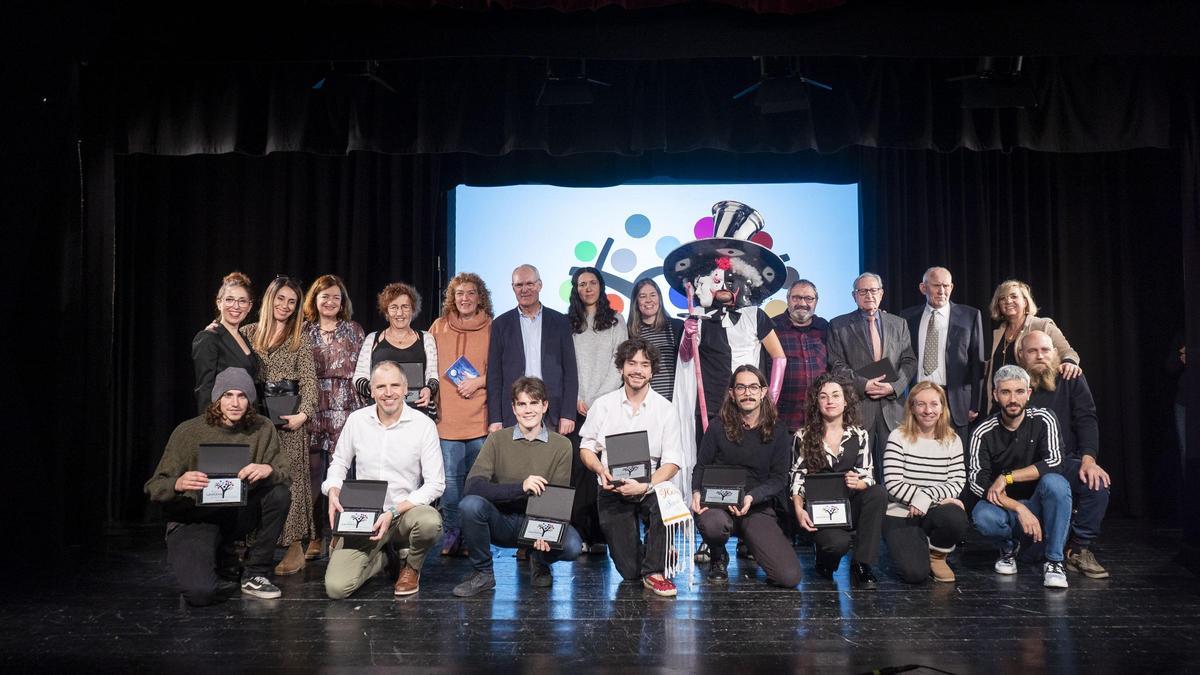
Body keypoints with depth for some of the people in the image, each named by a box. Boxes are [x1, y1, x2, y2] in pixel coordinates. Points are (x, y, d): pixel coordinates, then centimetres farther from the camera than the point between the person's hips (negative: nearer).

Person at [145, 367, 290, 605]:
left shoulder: (261, 429, -4)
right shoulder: (189, 432, -11)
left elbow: (284, 474, -5)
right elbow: (154, 488, -9)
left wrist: (268, 470, -29)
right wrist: (178, 484, -33)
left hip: (236, 514, 4)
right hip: (193, 520, -3)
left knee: (279, 494, -25)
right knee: (199, 593, -28)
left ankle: (255, 574, -6)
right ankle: (222, 565, 12)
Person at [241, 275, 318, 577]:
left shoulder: (300, 338, 5)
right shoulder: (248, 333, 12)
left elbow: (309, 382, -1)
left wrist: (303, 414, -16)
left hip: (287, 418, -2)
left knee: (289, 477, -3)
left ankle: (295, 547, 3)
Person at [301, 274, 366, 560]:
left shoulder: (354, 330, 8)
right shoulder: (304, 330, 10)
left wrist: (363, 407, 1)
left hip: (344, 407, -1)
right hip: (311, 407, 1)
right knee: (312, 471, 1)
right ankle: (315, 536, 11)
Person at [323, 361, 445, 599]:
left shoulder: (423, 425, -8)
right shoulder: (356, 420, 1)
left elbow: (435, 483, -9)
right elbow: (339, 463, 15)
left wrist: (393, 512, -18)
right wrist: (333, 493, -7)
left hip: (406, 512, -1)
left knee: (430, 522, -38)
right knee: (336, 587, -18)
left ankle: (412, 566, 0)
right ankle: (380, 559, 17)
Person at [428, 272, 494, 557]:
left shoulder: (492, 328, 5)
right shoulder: (439, 327, 11)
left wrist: (478, 381, -8)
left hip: (481, 418, -1)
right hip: (447, 417, 1)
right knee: (450, 480, 0)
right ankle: (452, 536, 12)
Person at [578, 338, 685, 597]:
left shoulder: (664, 408, -1)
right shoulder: (603, 405, 4)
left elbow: (672, 462, -7)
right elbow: (586, 448, 7)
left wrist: (645, 486, -23)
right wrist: (601, 470, -15)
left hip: (650, 488, 0)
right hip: (613, 491, 0)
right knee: (630, 571, -8)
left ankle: (654, 571, -15)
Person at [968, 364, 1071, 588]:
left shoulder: (1043, 420, -7)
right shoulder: (983, 433, -9)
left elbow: (1054, 461, -21)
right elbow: (977, 482, -17)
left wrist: (1007, 477, -22)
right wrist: (1020, 509, -28)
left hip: (1038, 504, 0)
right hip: (1004, 507, 0)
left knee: (1055, 483, -32)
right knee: (983, 517, -34)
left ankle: (1053, 560, -17)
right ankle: (1008, 547, 5)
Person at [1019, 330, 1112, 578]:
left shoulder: (1071, 378, 3)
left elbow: (1087, 419, -6)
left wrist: (1089, 458, -22)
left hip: (1065, 461, 1)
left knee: (1097, 482, -30)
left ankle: (1079, 549, -13)